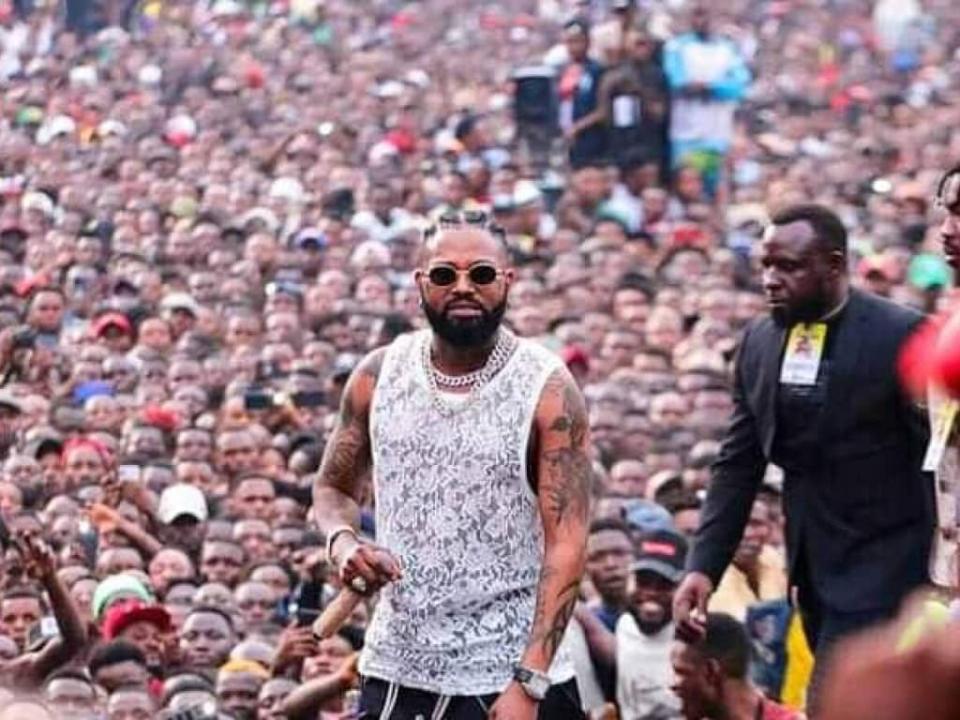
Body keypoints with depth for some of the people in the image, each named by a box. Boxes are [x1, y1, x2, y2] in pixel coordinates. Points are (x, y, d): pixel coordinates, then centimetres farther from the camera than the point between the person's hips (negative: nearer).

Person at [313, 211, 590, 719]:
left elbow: (567, 545, -13)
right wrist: (341, 542, -8)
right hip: (396, 671, 4)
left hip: (511, 678, -4)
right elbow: (333, 486, 17)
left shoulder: (546, 390, -9)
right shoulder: (379, 375, 3)